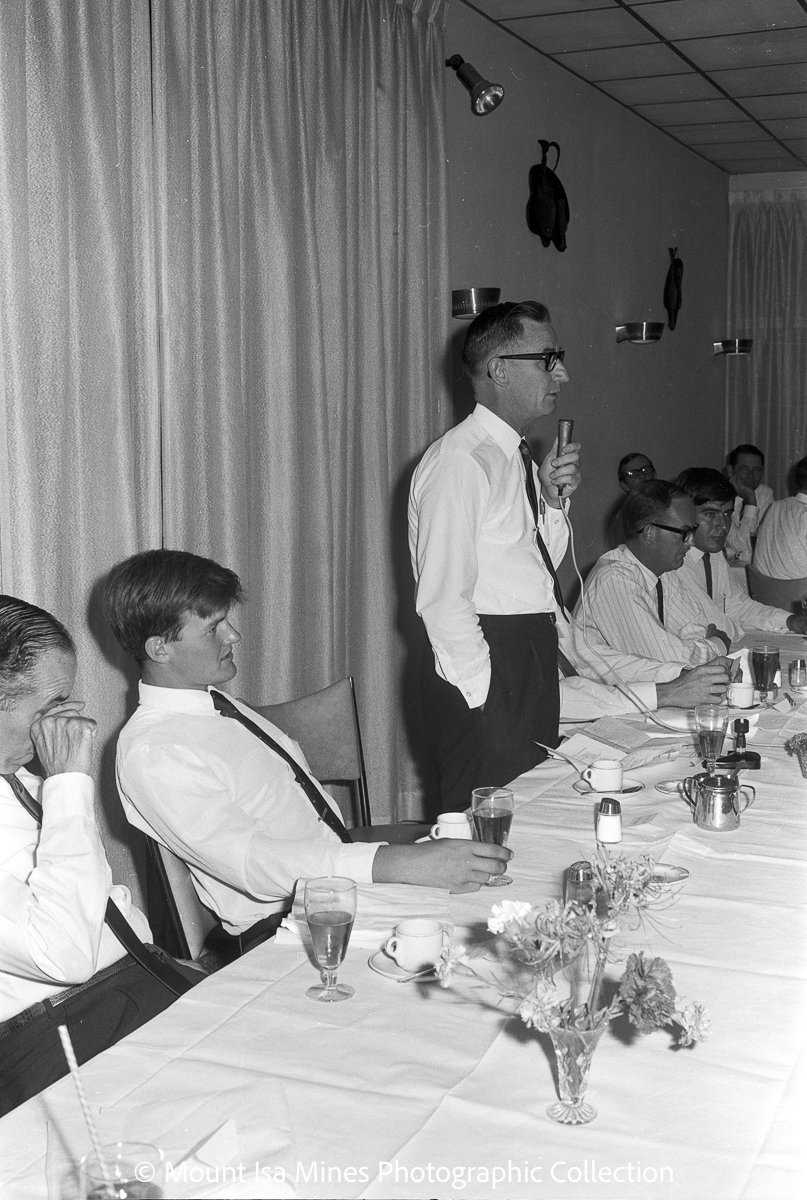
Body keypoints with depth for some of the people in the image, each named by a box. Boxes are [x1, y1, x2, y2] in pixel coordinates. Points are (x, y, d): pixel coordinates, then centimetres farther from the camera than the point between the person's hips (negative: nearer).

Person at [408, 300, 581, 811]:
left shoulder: (518, 457, 13)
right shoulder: (459, 461, -16)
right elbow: (443, 600, -20)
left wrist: (552, 498, 4)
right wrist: (483, 692, -18)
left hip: (534, 656, 9)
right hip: (487, 660, -9)